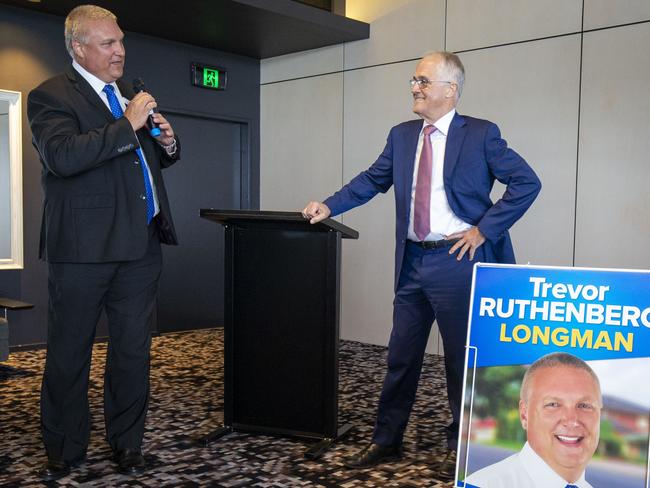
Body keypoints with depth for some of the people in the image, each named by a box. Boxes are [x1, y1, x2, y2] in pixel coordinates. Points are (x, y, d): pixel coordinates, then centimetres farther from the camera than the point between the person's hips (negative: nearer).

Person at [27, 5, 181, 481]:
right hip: (83, 246, -5)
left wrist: (168, 143, 4)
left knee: (134, 350, 11)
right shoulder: (50, 95, -4)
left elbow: (154, 158, 27)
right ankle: (64, 450, 25)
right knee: (69, 353, 8)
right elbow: (62, 157, -22)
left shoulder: (131, 96, 16)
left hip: (140, 245, 6)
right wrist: (127, 125, -20)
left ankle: (127, 442, 27)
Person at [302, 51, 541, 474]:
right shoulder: (401, 135, 10)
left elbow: (527, 183, -6)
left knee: (463, 357, 7)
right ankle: (387, 441, 25)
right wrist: (329, 206, 3)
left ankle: (461, 444, 26)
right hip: (413, 261, 5)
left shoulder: (481, 134, -5)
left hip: (458, 260, -4)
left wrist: (483, 230, -10)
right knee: (401, 355, 11)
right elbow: (372, 180, 15)